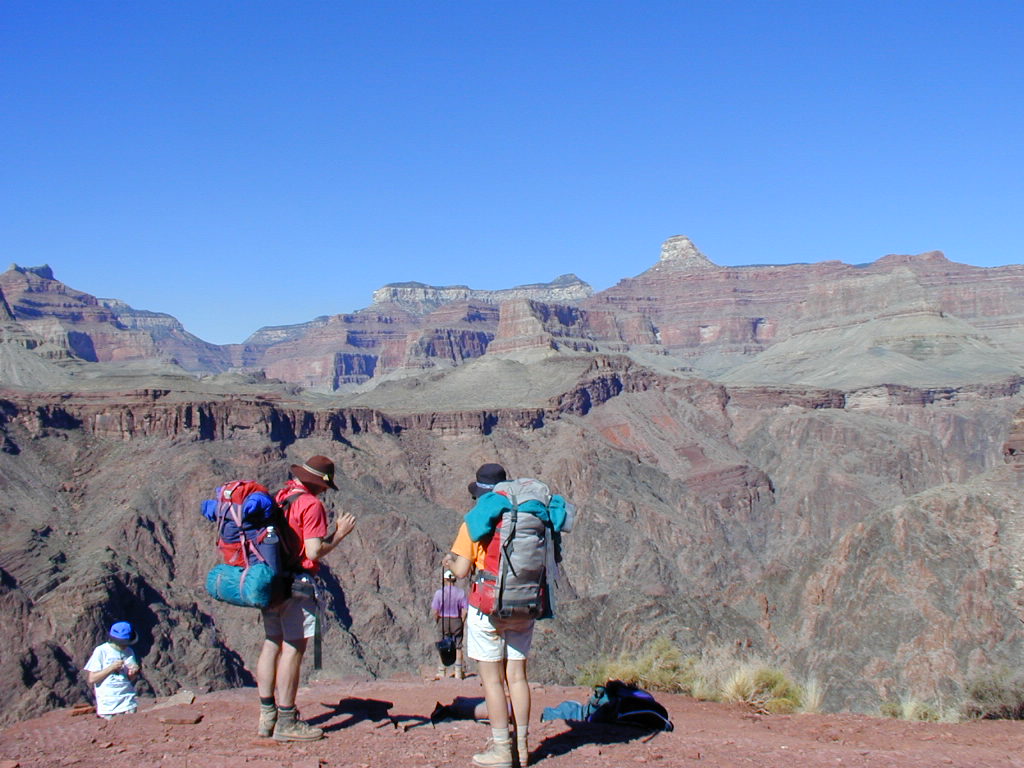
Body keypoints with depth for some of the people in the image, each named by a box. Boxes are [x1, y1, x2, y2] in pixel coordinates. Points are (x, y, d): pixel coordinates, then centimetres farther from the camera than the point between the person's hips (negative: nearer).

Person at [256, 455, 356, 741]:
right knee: (293, 648, -3)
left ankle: (267, 716, 20)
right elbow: (313, 552, -19)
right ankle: (286, 723, 1)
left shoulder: (279, 497, 12)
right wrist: (339, 534, -5)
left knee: (271, 644, 12)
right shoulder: (311, 504, -13)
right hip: (297, 584, -8)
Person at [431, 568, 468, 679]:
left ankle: (442, 672, 11)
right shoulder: (461, 593, -5)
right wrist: (462, 622, 7)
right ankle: (458, 673, 9)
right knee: (458, 647, 8)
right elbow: (465, 610, -6)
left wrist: (437, 622, 6)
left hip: (443, 621, -1)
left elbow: (435, 611, -9)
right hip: (457, 621, 1)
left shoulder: (439, 593, -9)